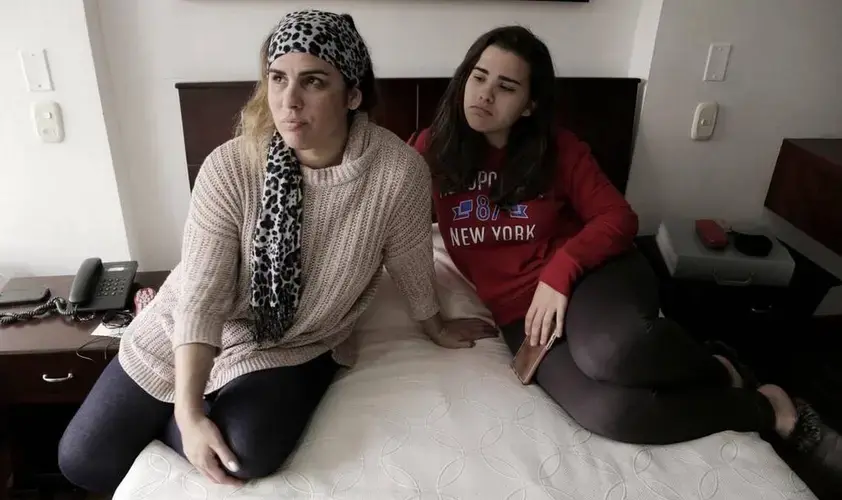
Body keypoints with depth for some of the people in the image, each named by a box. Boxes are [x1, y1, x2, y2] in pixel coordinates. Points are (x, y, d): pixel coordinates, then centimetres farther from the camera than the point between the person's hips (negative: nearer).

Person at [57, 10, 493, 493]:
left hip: (298, 345, 0)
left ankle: (154, 416, 7)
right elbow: (201, 296, -22)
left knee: (250, 449, -27)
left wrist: (437, 327, 9)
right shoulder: (229, 167, -22)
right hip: (189, 335, 1)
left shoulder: (399, 169, -24)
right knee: (83, 458, 2)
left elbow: (411, 263, -7)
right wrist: (189, 413, -27)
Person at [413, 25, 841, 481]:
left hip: (592, 273, -1)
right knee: (605, 412, -30)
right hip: (520, 311, 1)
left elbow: (618, 217, -2)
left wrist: (559, 271, -17)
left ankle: (721, 370, -5)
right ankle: (763, 408, -6)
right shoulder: (433, 148, 2)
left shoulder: (558, 149, 0)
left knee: (609, 351, -40)